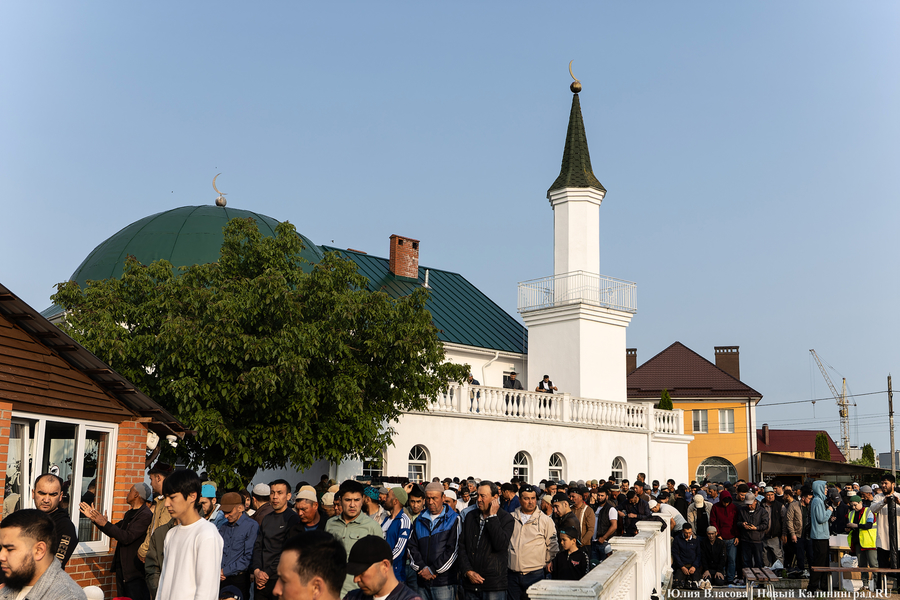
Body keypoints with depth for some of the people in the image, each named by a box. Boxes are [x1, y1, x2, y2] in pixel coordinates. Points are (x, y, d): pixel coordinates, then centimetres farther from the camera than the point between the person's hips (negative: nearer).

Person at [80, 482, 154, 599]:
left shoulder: (145, 515, -17)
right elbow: (113, 531, 20)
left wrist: (105, 523, -21)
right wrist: (94, 518, 13)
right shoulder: (129, 513, 15)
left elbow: (127, 538, -24)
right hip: (122, 569, 10)